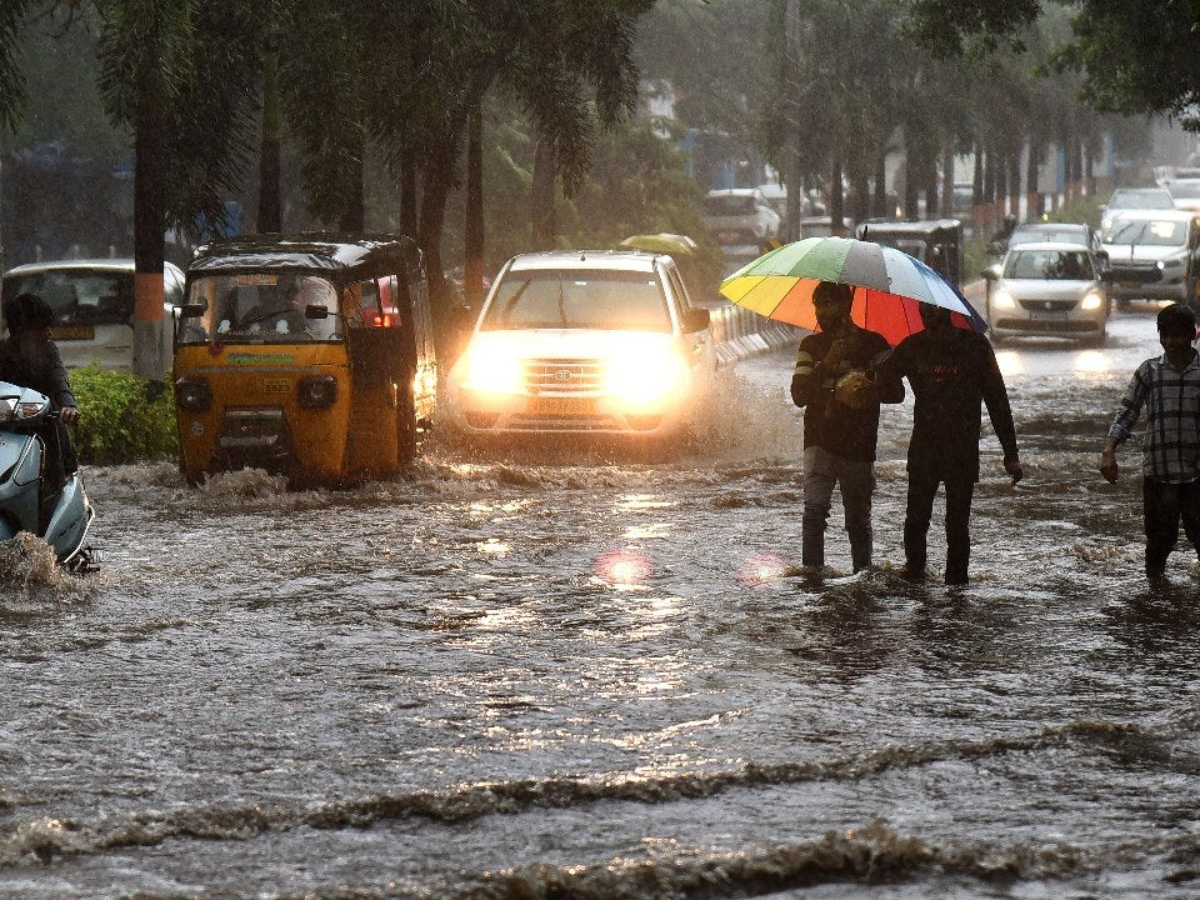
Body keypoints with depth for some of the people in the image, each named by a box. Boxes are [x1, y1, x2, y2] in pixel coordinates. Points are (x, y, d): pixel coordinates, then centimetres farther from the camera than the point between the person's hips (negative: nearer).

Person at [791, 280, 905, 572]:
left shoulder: (872, 343, 3)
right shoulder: (811, 346, 9)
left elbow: (896, 392, -1)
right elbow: (799, 395, -1)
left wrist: (867, 391, -21)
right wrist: (827, 364, -15)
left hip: (859, 447, 0)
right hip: (820, 442, 0)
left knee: (858, 520, 6)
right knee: (815, 507, -18)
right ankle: (811, 571, -20)